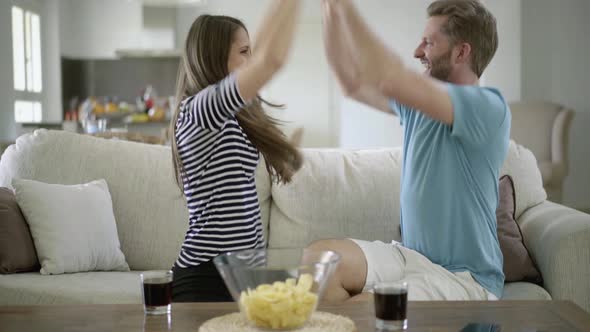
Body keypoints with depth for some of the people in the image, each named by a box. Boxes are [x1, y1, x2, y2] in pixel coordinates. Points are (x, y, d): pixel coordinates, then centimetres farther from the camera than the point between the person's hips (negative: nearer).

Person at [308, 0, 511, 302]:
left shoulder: (489, 107, -17)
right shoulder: (419, 100, 8)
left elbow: (391, 82, -29)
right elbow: (353, 82, 15)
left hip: (465, 278, -7)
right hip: (410, 256, 7)